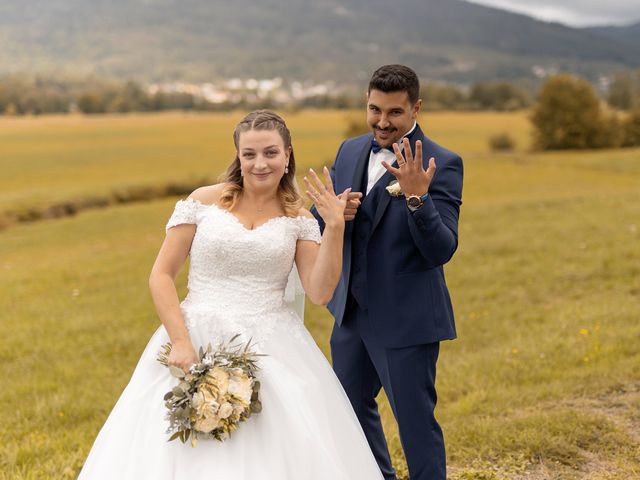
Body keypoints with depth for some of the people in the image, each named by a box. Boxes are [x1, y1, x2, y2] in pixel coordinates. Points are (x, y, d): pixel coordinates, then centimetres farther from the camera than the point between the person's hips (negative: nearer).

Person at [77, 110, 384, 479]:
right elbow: (161, 276, 0)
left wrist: (335, 226, -11)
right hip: (199, 342, -1)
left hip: (271, 350, 1)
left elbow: (320, 292, -3)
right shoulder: (204, 201, 1)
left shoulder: (298, 219, 6)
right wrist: (180, 341, -11)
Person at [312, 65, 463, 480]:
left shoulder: (442, 165, -15)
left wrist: (416, 197, -37)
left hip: (406, 319, -7)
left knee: (415, 419, 4)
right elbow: (318, 221, 7)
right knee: (351, 406, 23)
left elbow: (441, 251, -22)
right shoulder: (350, 151, 4)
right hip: (352, 311, 7)